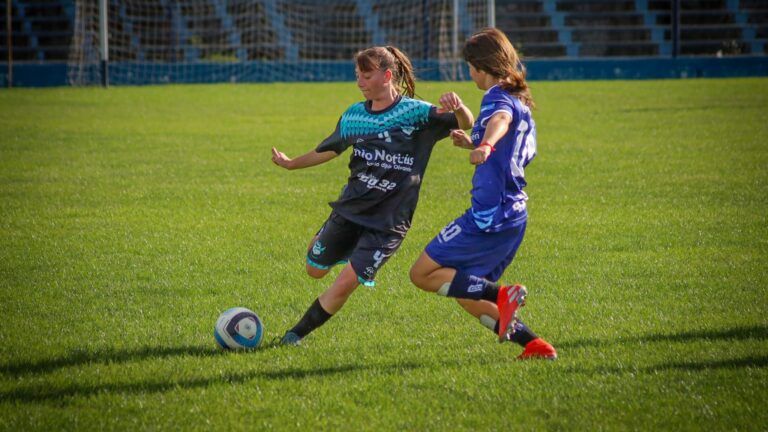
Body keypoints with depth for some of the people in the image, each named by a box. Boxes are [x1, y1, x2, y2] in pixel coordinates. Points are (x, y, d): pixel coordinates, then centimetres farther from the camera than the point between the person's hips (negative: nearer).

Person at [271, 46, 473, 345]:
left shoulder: (416, 113, -10)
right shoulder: (354, 116, 3)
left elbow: (466, 125, -18)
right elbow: (330, 150, 21)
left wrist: (458, 108, -41)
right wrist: (291, 164, 30)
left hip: (388, 221, -5)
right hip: (349, 208, 5)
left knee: (346, 283, -13)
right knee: (315, 270, 14)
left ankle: (298, 333, 6)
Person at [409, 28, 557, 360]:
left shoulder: (497, 96, -10)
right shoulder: (522, 102, 19)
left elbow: (501, 119, -37)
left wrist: (485, 145, -57)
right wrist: (472, 143, 35)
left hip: (488, 217, -10)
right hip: (515, 214, 10)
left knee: (423, 274, -4)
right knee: (466, 293, 16)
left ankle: (502, 295, -16)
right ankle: (535, 345, 5)